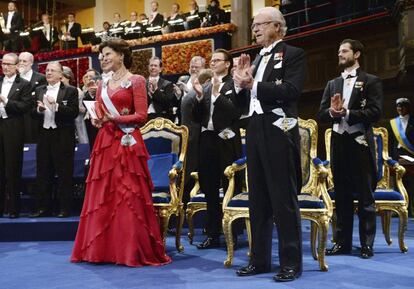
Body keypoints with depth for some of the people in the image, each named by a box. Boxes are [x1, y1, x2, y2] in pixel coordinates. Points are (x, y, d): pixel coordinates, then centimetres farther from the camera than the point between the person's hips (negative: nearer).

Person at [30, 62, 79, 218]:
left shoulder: (70, 91, -1)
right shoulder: (39, 90, 14)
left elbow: (74, 113, -11)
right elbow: (32, 113, 11)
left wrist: (56, 106, -21)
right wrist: (39, 109, -11)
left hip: (63, 137, -5)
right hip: (44, 135, 5)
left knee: (64, 174, 1)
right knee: (43, 174, 9)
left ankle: (64, 208, 9)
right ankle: (43, 207, 17)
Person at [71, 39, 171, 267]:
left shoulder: (136, 81, -1)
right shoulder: (103, 84, 17)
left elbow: (142, 116, -8)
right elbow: (99, 116, 18)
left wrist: (117, 118, -18)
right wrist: (97, 120, -4)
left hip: (127, 143, -6)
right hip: (105, 144, 6)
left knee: (129, 197, -5)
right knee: (101, 196, 6)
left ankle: (133, 250, 4)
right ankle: (100, 249, 15)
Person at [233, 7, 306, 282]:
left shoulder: (293, 54, 0)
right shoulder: (256, 59, 19)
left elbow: (291, 91, -16)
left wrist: (253, 84, -18)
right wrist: (241, 83, 1)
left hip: (279, 132, -7)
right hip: (255, 133, 7)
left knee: (284, 199, -4)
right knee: (257, 200, 11)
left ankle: (291, 262, 6)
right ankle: (260, 259, 20)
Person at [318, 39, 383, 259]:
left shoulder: (371, 81, 2)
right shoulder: (332, 84, 16)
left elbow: (375, 112, -10)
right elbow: (321, 114, 9)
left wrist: (346, 113, -17)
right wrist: (332, 111, -13)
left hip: (360, 142, -4)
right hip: (339, 142, 4)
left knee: (365, 195, 0)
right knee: (341, 195, 9)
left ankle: (367, 244, 9)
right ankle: (342, 241, 17)